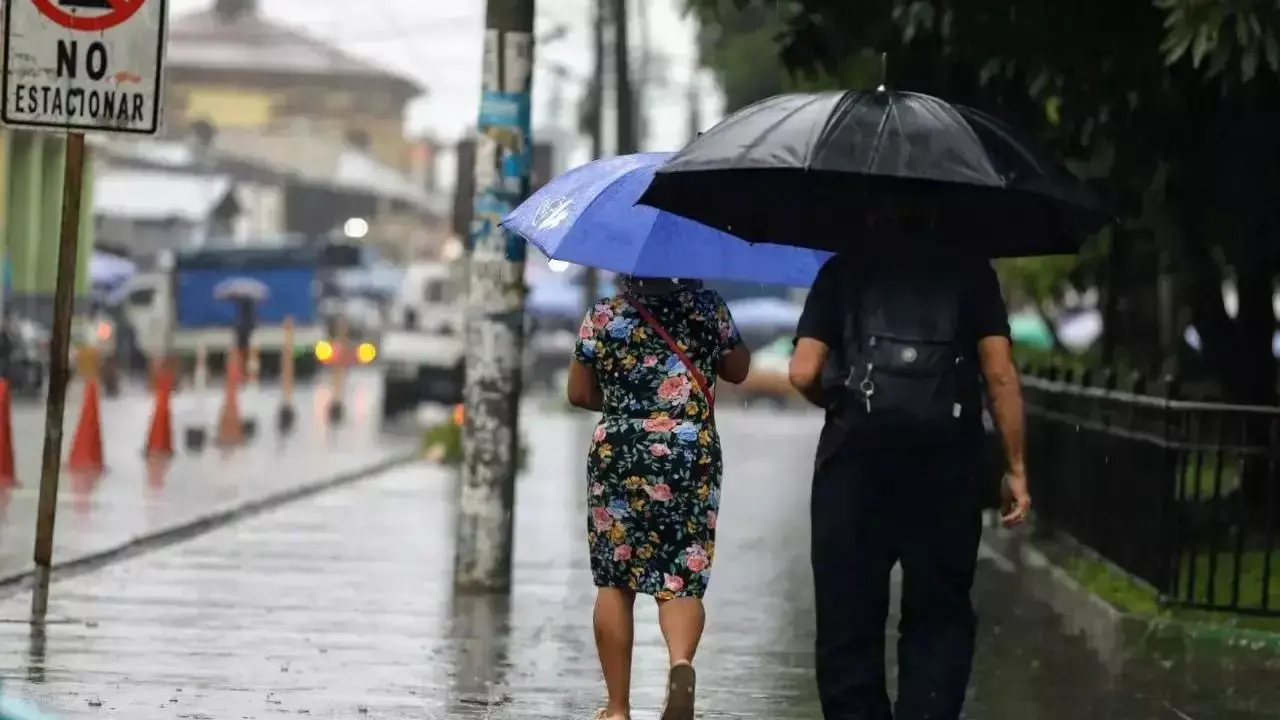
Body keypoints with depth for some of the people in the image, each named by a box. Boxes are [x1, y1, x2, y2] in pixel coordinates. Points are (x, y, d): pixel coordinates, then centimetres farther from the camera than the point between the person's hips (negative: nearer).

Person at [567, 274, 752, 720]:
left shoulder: (603, 316, 0)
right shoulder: (705, 305, 1)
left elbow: (578, 393, 8)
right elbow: (738, 370, 14)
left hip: (618, 455, 0)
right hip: (692, 457, 1)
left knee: (614, 581, 9)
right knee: (682, 579, 5)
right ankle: (681, 661, -26)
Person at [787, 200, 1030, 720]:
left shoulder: (842, 272, 10)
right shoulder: (969, 272, 10)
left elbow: (803, 373, 2)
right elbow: (1000, 374, 1)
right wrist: (1016, 469, 4)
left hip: (854, 459, 0)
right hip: (945, 461, 0)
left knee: (848, 619, 7)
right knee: (939, 618, 7)